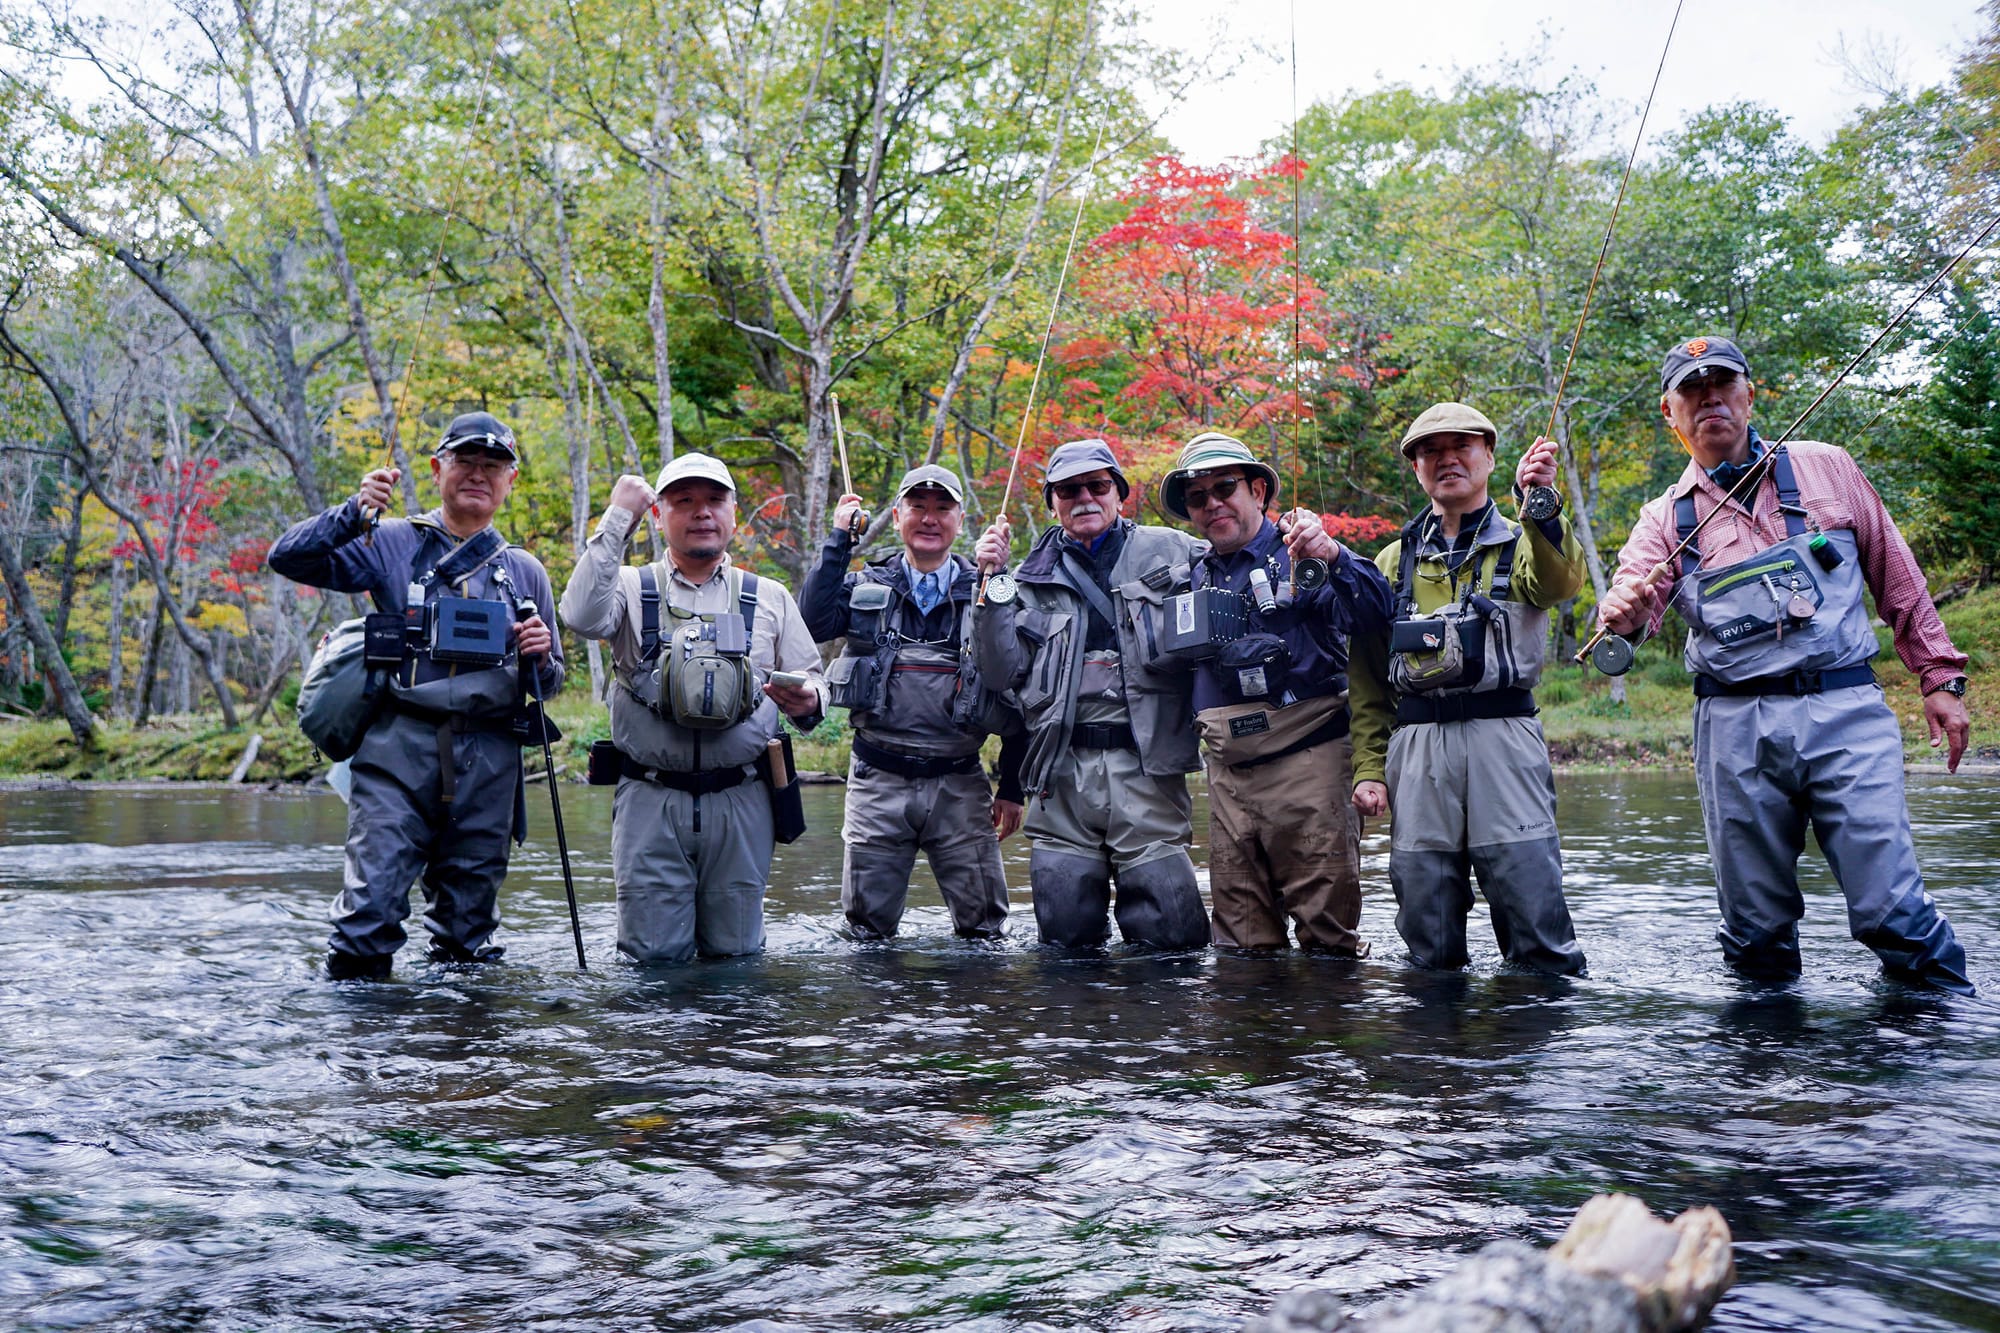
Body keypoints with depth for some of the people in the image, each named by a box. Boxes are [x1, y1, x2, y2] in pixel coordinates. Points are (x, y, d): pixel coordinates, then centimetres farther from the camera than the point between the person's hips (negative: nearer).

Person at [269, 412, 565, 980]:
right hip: (399, 747, -3)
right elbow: (289, 558, 0)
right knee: (372, 905, -12)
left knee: (469, 927, 8)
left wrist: (542, 658, -2)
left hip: (489, 760, 3)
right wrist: (354, 512, -13)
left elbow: (548, 685, 22)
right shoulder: (391, 543, 9)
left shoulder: (525, 572, 17)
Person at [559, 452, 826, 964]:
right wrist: (617, 518, -9)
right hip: (650, 803, -1)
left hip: (740, 802, 1)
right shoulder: (632, 588, 8)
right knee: (655, 958, 0)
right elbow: (582, 615, -13)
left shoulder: (770, 598, 14)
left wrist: (806, 702, -12)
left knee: (735, 955, 6)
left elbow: (811, 681, 13)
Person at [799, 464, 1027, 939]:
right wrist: (838, 541, -7)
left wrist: (1013, 788, 4)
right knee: (868, 927, 6)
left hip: (960, 785, 0)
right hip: (878, 781, 0)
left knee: (984, 926, 4)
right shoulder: (866, 588, 8)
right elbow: (811, 624, -13)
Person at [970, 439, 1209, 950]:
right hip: (1063, 772, 2)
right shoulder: (1032, 579, 15)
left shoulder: (1172, 552, 11)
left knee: (1170, 937, -4)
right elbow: (1001, 673, 4)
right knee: (1066, 940, 5)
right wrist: (993, 582, -1)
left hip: (1146, 767, -2)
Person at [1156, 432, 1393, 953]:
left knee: (1327, 930, -4)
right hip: (1228, 770, 6)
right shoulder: (1196, 577, 17)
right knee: (1240, 936, 10)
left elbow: (1374, 614, -16)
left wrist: (1332, 557, -31)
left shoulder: (1300, 553, 0)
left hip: (1307, 758, -5)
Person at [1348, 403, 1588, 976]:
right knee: (1429, 946, 5)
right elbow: (1368, 676, 17)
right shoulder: (1395, 560, 18)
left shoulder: (1523, 543, 10)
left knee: (1538, 933, -6)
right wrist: (1368, 767, 7)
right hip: (1415, 743, 3)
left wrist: (1540, 503, -34)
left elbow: (1560, 582, -16)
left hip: (1503, 735, -2)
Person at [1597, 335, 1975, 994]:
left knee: (1891, 909, -8)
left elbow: (1897, 577, 15)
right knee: (1755, 927, 7)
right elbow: (1631, 601, -7)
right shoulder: (1665, 517, 10)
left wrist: (1941, 677, 10)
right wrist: (1622, 613, -31)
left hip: (1846, 710, -1)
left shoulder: (1825, 468, 11)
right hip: (1735, 726, 1)